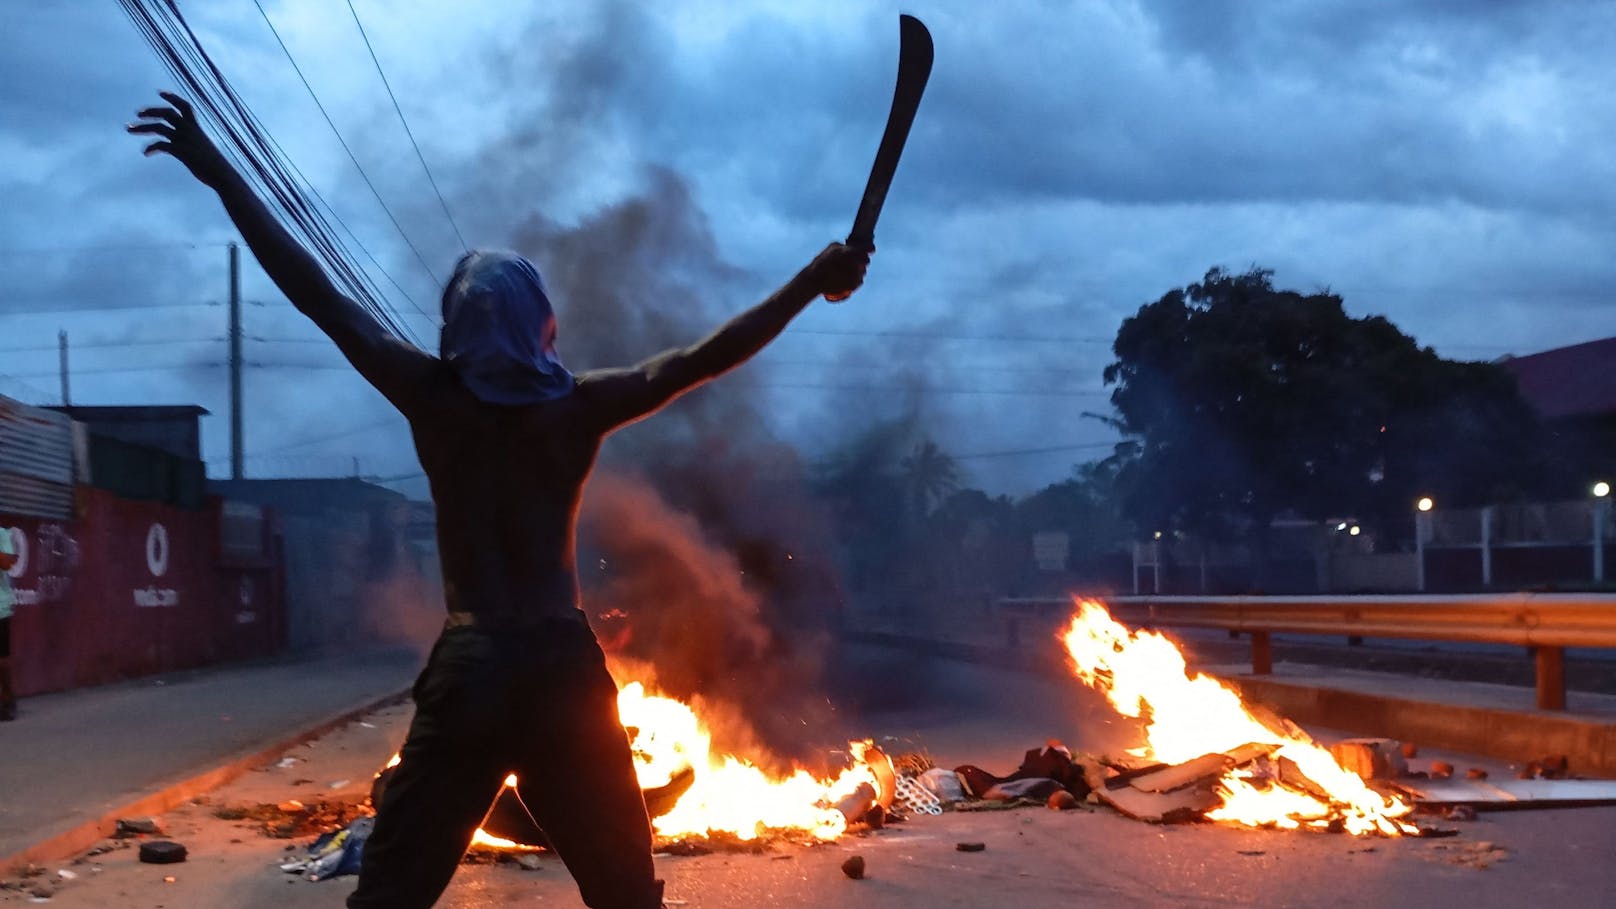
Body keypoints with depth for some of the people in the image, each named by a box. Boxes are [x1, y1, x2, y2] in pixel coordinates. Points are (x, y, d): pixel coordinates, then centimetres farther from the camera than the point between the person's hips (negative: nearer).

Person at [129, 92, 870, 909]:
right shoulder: (580, 407, -2)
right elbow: (703, 359, -4)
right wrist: (811, 284, 0)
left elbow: (319, 297, -1)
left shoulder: (433, 398, -3)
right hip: (566, 666, 1)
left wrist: (219, 174, 4)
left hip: (469, 669, -1)